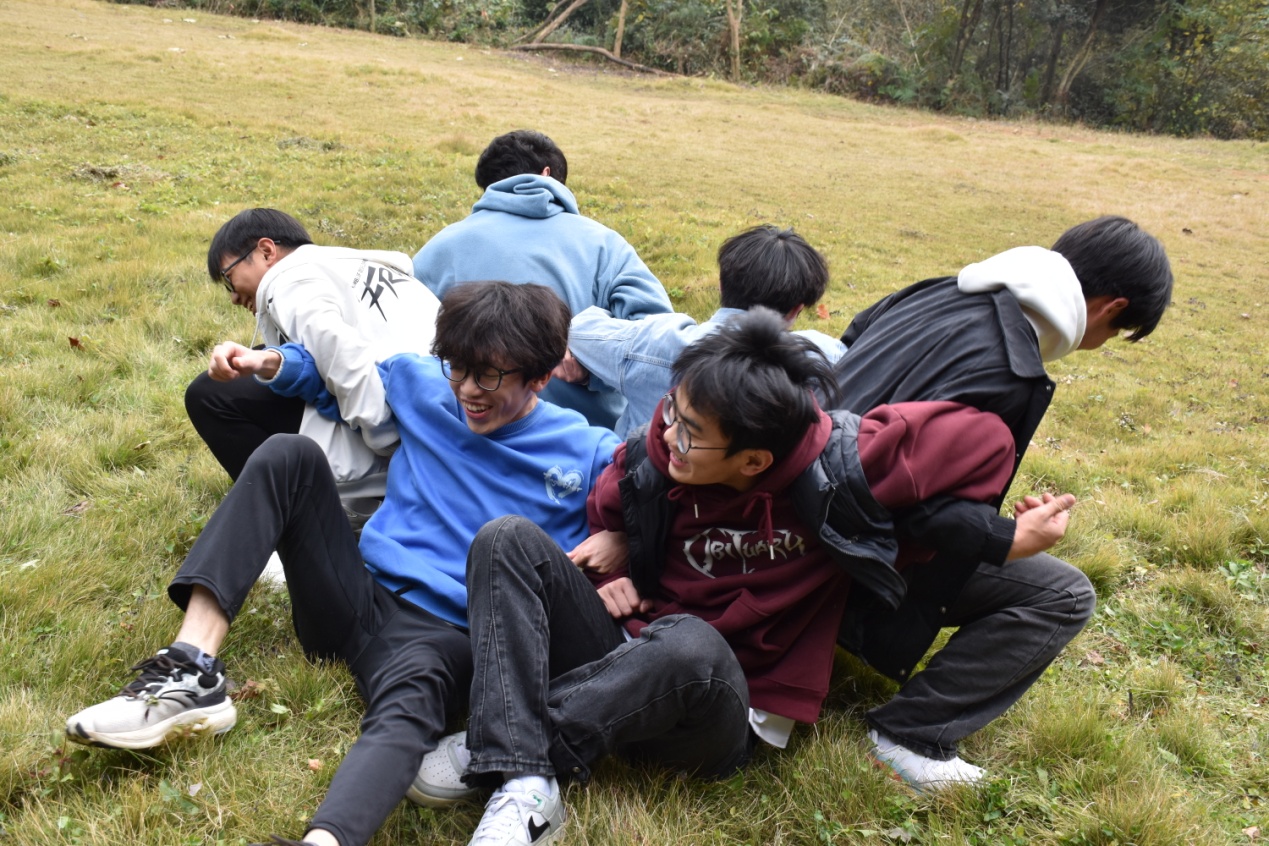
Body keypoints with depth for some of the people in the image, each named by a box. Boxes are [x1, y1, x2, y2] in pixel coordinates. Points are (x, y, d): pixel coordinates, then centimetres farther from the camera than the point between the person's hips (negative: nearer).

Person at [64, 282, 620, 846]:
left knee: (410, 700, -40)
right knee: (288, 456, -12)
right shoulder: (424, 387, 9)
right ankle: (193, 671, -25)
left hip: (442, 631, -5)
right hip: (358, 594, 5)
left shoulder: (585, 456, -2)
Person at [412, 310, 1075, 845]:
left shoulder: (844, 466, -18)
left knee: (689, 642, -41)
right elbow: (607, 518, 16)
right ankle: (522, 783, -33)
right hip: (629, 664, 4)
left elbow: (982, 440, -10)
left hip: (731, 713, -4)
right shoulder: (653, 459, -7)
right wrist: (609, 568, -1)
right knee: (510, 541, -17)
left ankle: (491, 747, -24)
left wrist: (998, 538, -10)